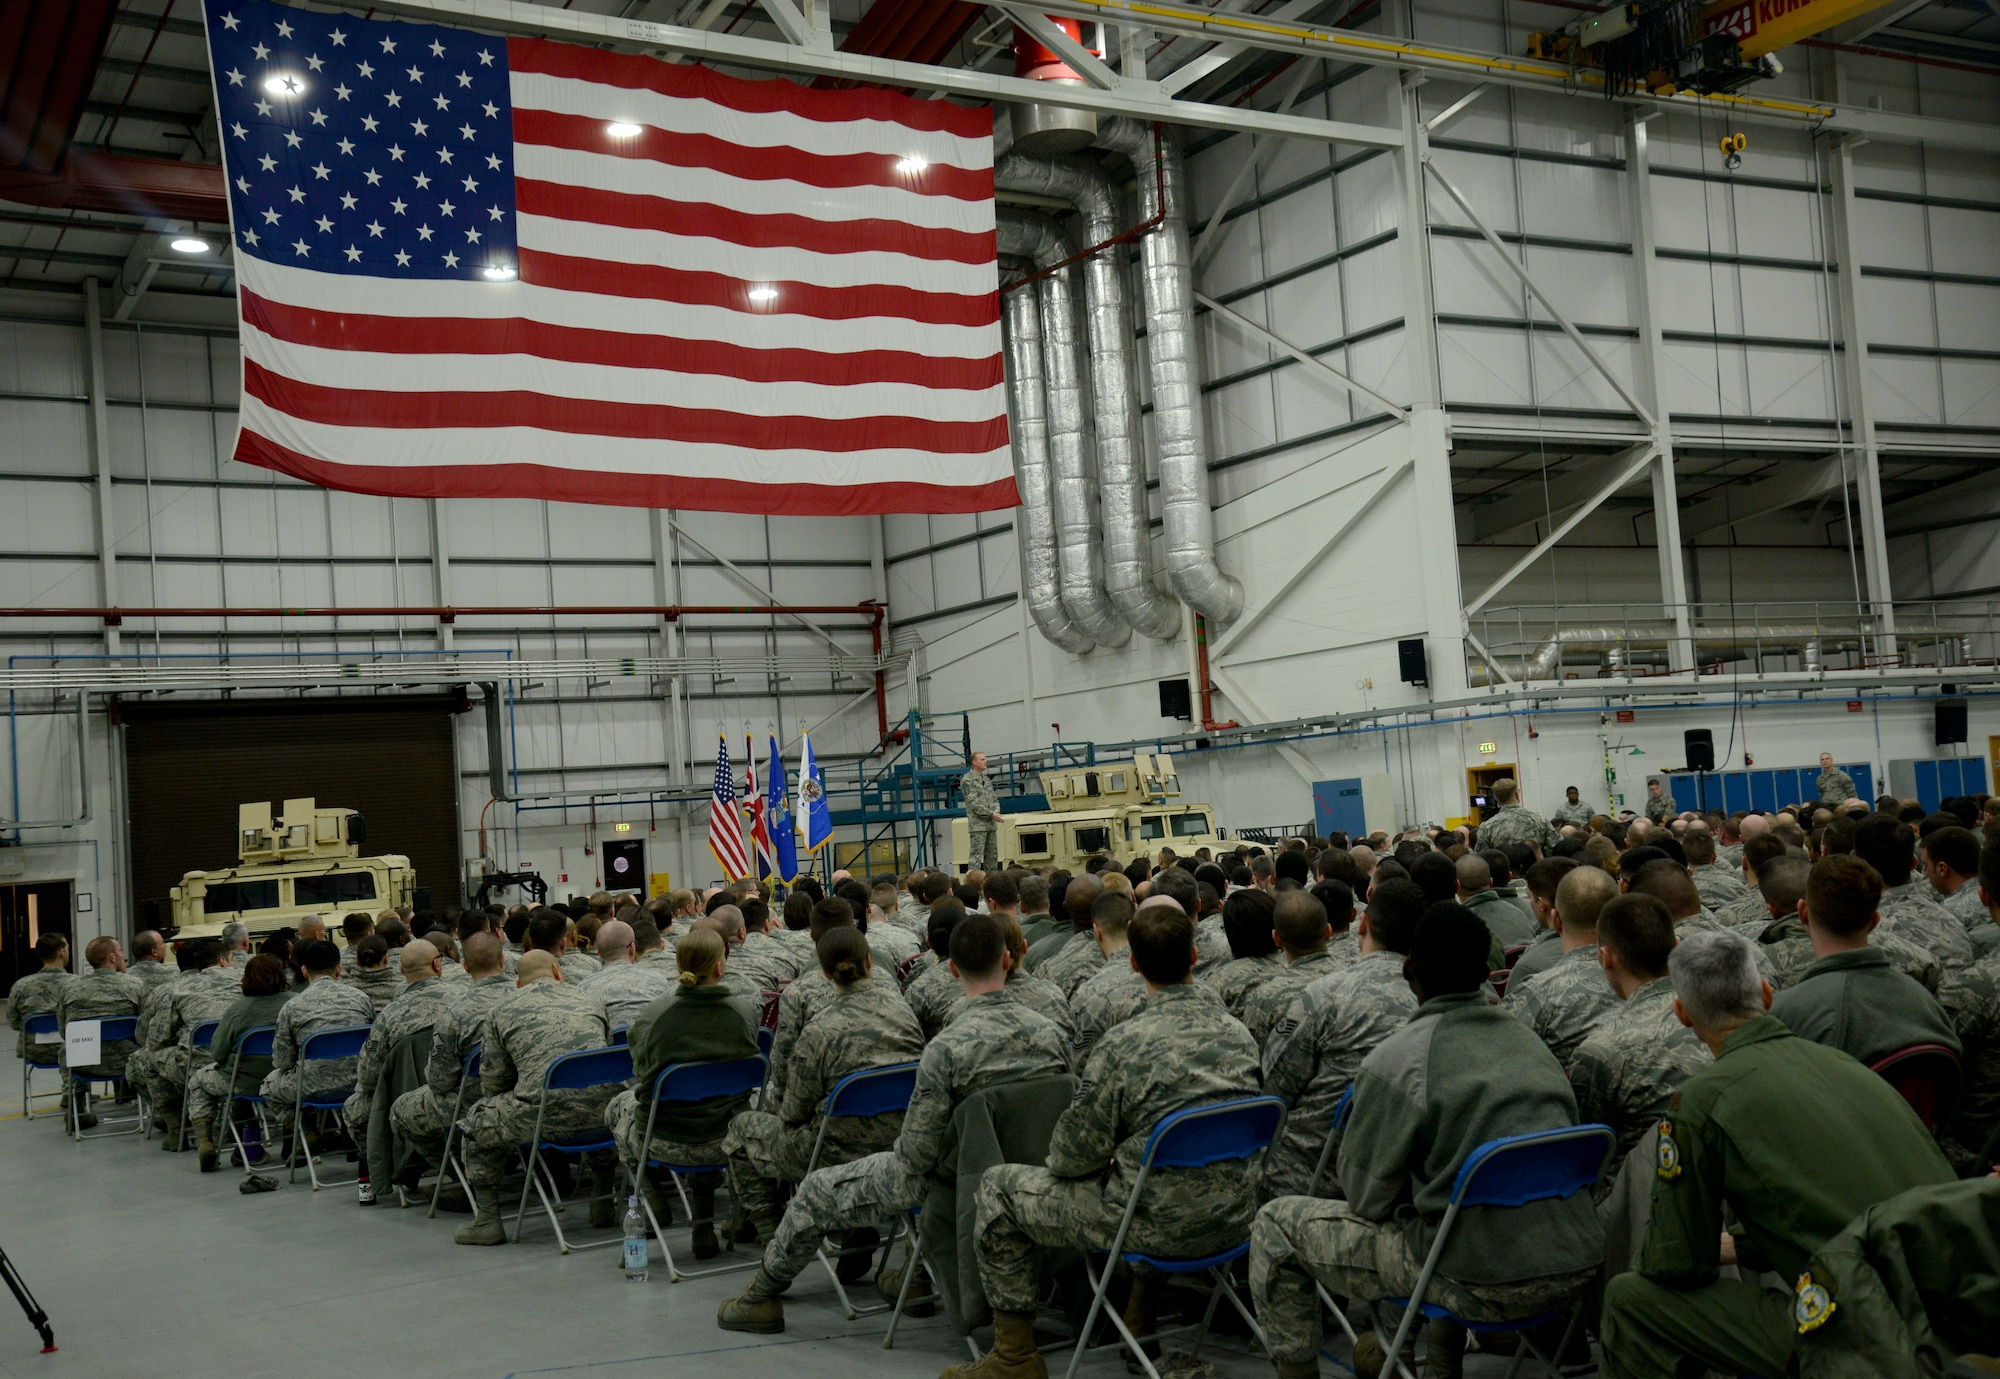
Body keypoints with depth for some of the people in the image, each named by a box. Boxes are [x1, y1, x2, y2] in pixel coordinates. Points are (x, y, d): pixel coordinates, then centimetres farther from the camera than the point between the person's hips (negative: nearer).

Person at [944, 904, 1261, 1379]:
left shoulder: (1124, 1044, -20)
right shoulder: (1239, 1035, 0)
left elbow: (1075, 1155, -15)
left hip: (1162, 1226, -6)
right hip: (1232, 1220, 7)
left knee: (997, 1188, 9)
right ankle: (1145, 1314, 43)